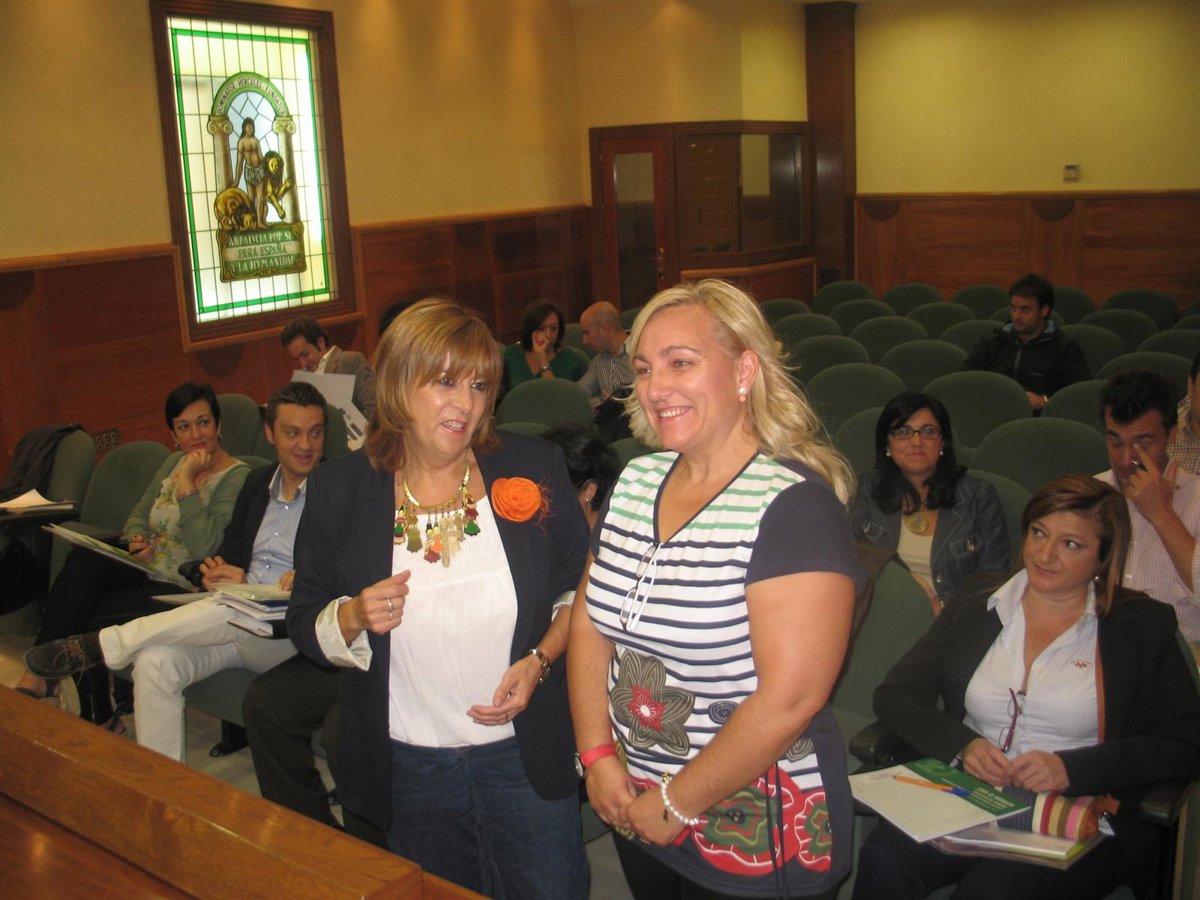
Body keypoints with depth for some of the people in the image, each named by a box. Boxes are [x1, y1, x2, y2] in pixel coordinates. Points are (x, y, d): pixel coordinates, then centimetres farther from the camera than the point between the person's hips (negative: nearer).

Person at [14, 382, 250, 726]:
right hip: (147, 570, 7)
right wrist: (136, 540, -3)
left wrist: (187, 483, -20)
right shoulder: (173, 463, 15)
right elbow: (139, 514, 21)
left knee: (86, 612, -21)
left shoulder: (237, 478, -10)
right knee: (83, 559, -23)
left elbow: (205, 547, -21)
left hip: (183, 589, -7)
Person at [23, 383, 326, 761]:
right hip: (231, 622, 6)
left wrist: (305, 581, -23)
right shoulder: (258, 482, 19)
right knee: (155, 661, -23)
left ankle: (98, 645, -25)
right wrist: (221, 571, -1)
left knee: (233, 609, -39)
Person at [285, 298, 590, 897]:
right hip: (407, 769, 1)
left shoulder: (534, 467, -6)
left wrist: (539, 660, -12)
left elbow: (580, 588, 4)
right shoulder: (339, 490, -6)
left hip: (525, 754, 0)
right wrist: (356, 616, -19)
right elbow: (305, 624, 1)